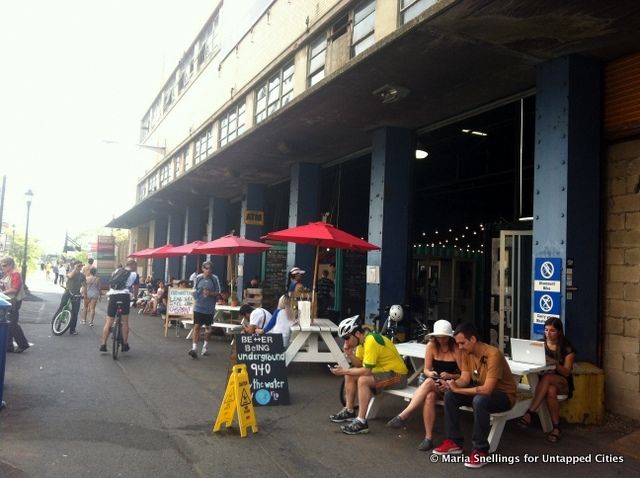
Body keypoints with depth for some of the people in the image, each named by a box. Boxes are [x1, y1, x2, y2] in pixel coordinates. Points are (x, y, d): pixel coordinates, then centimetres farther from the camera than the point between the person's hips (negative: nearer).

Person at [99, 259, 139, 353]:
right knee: (125, 321, 10)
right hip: (124, 296, -3)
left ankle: (103, 345, 8)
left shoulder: (117, 271, 23)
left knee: (109, 322, 8)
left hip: (113, 295, 3)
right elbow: (135, 289, 21)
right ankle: (125, 345, 13)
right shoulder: (135, 275, 13)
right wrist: (135, 297, 40)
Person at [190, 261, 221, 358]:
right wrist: (195, 294, -6)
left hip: (209, 308, 1)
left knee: (208, 327, 15)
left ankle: (205, 346, 32)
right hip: (198, 307, -1)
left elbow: (218, 293, -2)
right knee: (196, 326, -8)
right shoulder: (198, 278, -3)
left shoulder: (215, 279, -6)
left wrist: (210, 293, -18)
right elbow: (194, 290, 11)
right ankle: (194, 348, -9)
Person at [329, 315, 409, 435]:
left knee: (363, 380, -29)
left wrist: (343, 371, -20)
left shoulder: (371, 341, -26)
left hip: (397, 375, -10)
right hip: (382, 370, 10)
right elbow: (359, 364, 5)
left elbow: (366, 371, -27)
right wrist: (349, 354, -13)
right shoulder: (362, 339, 2)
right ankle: (349, 411, 15)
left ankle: (361, 422, -23)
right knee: (350, 375, 5)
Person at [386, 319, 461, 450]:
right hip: (435, 384, 3)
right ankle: (428, 438, -32)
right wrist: (430, 373, -20)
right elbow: (426, 370, 3)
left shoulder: (456, 349, -11)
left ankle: (403, 415, -38)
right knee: (429, 397, -34)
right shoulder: (431, 346, 0)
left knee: (429, 382, -36)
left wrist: (449, 376, -26)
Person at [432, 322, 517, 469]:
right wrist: (453, 384, -28)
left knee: (480, 400, -38)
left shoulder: (493, 354, -30)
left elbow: (487, 389, -34)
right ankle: (454, 442, 0)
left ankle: (480, 451, -24)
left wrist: (457, 389, -31)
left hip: (504, 395, -8)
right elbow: (465, 379, -6)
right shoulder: (467, 353, -5)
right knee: (449, 395, -10)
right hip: (481, 390, 8)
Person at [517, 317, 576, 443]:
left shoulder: (567, 348, -3)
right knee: (550, 391, -37)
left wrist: (555, 363, -26)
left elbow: (566, 373, -7)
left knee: (547, 377, -39)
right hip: (543, 380, 3)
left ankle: (529, 413, -44)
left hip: (563, 383, -3)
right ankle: (556, 428, -29)